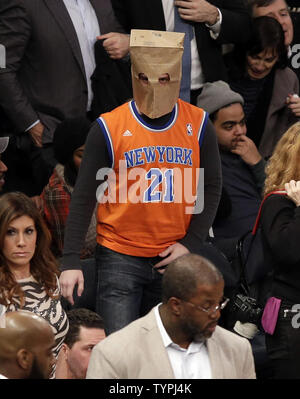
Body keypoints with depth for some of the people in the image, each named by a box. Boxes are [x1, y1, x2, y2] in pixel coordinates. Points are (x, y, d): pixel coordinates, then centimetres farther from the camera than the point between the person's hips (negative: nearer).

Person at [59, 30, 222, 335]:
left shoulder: (198, 124, 2)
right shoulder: (109, 127, -5)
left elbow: (211, 188, 9)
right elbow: (84, 196, -3)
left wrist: (190, 243, -3)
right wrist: (70, 261, -9)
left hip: (173, 260, 3)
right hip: (120, 258, -2)